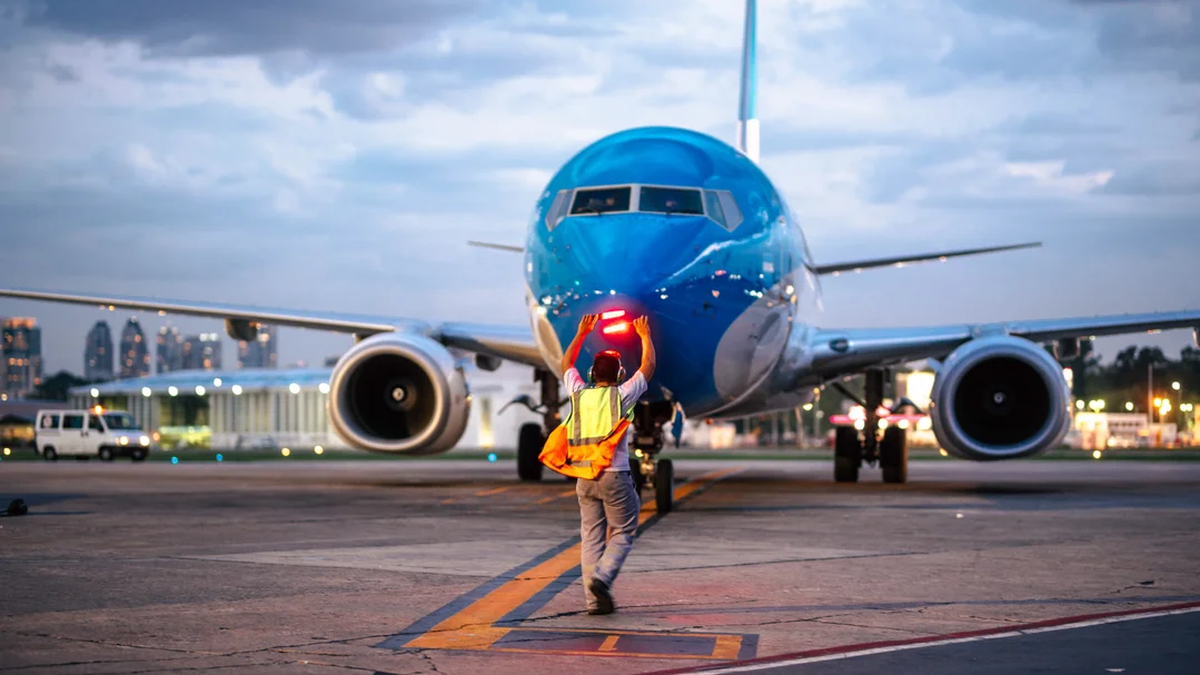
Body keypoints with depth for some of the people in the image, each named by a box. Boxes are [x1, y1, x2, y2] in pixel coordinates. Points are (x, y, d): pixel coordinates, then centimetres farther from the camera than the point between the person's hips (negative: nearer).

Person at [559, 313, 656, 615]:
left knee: (591, 536, 6)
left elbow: (567, 364, 24)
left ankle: (594, 599, 1)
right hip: (615, 476, -4)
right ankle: (602, 576, -18)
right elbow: (648, 367, 8)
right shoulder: (622, 396, -5)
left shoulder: (579, 395, 5)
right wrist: (645, 337, 22)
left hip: (584, 477, 4)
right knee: (622, 533, 5)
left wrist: (581, 333, 31)